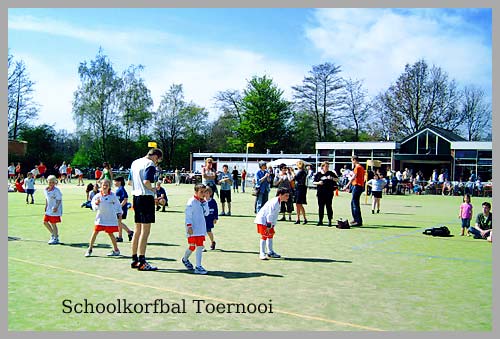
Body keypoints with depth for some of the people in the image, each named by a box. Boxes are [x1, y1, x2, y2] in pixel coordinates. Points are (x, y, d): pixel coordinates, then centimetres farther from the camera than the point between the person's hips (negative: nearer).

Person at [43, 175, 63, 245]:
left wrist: (56, 207, -24)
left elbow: (59, 200, -14)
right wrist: (46, 206, 14)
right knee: (45, 222, 10)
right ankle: (53, 234, 29)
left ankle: (55, 239, 9)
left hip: (55, 210, -8)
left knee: (53, 223, -3)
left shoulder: (56, 190, -15)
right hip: (49, 209, 8)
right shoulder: (45, 190, 7)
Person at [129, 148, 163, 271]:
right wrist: (153, 189, -6)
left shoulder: (135, 162, 17)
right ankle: (142, 262, -4)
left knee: (137, 230, 15)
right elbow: (146, 181, -23)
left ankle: (135, 260, 21)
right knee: (145, 231, -5)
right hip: (146, 197, -9)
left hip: (136, 196, 9)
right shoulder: (150, 164, -11)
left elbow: (130, 181, 20)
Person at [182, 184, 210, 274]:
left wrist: (204, 203, 2)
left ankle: (198, 267, 7)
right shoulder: (191, 202, -11)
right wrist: (189, 226, -19)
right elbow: (188, 215, -13)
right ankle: (185, 259, 32)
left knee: (200, 247, 2)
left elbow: (206, 213, 12)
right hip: (193, 229, -6)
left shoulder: (203, 202, 11)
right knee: (192, 247, 3)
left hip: (201, 229, 6)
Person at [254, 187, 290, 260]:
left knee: (271, 234, 16)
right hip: (262, 220, -11)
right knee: (264, 235, -11)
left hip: (268, 221, 11)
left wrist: (272, 225, 12)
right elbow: (270, 215, -26)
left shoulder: (279, 202, 6)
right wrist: (268, 226, -24)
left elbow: (275, 215, 13)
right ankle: (262, 254, -6)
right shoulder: (275, 202, -25)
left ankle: (270, 252, 28)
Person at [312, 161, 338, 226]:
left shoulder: (331, 173, 8)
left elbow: (337, 179, 12)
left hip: (329, 192, -1)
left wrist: (332, 178, -8)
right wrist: (318, 183, -12)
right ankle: (320, 220, 14)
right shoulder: (318, 174, 7)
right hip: (320, 193, 1)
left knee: (329, 206, -1)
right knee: (320, 207, 5)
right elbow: (313, 182, 8)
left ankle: (329, 221, 4)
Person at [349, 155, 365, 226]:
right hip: (361, 186, 10)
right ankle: (356, 219, 24)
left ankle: (359, 221, -9)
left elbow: (353, 178, -17)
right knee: (353, 203, 17)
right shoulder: (361, 167, 16)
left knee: (355, 204, -8)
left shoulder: (357, 167, -13)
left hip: (357, 186, -10)